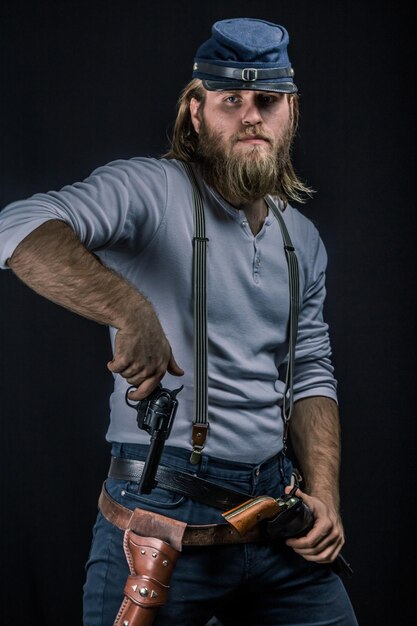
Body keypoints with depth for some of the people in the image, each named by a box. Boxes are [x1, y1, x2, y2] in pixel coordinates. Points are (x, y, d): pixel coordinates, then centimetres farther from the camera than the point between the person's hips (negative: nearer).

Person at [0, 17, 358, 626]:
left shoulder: (303, 240, 12)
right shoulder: (152, 190, -10)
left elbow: (311, 375, 15)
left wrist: (325, 493, 2)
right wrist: (132, 311, -38)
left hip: (276, 516, 6)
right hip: (161, 522, -5)